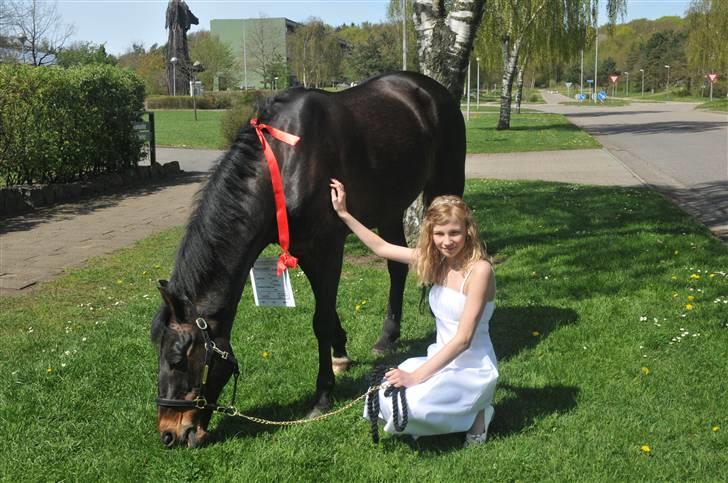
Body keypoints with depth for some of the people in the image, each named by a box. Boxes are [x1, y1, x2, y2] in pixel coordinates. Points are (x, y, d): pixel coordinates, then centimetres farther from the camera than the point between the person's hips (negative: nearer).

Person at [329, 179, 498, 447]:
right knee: (384, 397, -16)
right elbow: (382, 248, 11)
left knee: (412, 407, -29)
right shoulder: (437, 260, 2)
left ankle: (475, 414, 0)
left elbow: (463, 339, -22)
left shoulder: (479, 269, -19)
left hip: (473, 368, -7)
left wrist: (415, 376, -25)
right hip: (441, 361, 7)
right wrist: (344, 214, 7)